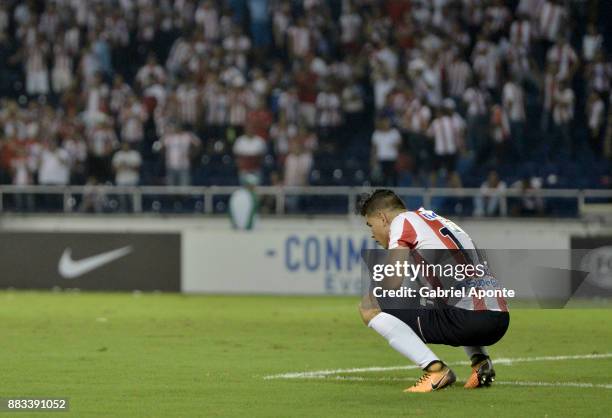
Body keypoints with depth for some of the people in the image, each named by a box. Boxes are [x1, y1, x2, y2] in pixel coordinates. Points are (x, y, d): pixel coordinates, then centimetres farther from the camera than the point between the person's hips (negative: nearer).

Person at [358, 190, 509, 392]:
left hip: (467, 319, -8)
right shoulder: (440, 220, 27)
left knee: (369, 307, -2)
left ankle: (435, 369, -11)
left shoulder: (401, 221, 3)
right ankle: (480, 361, 17)